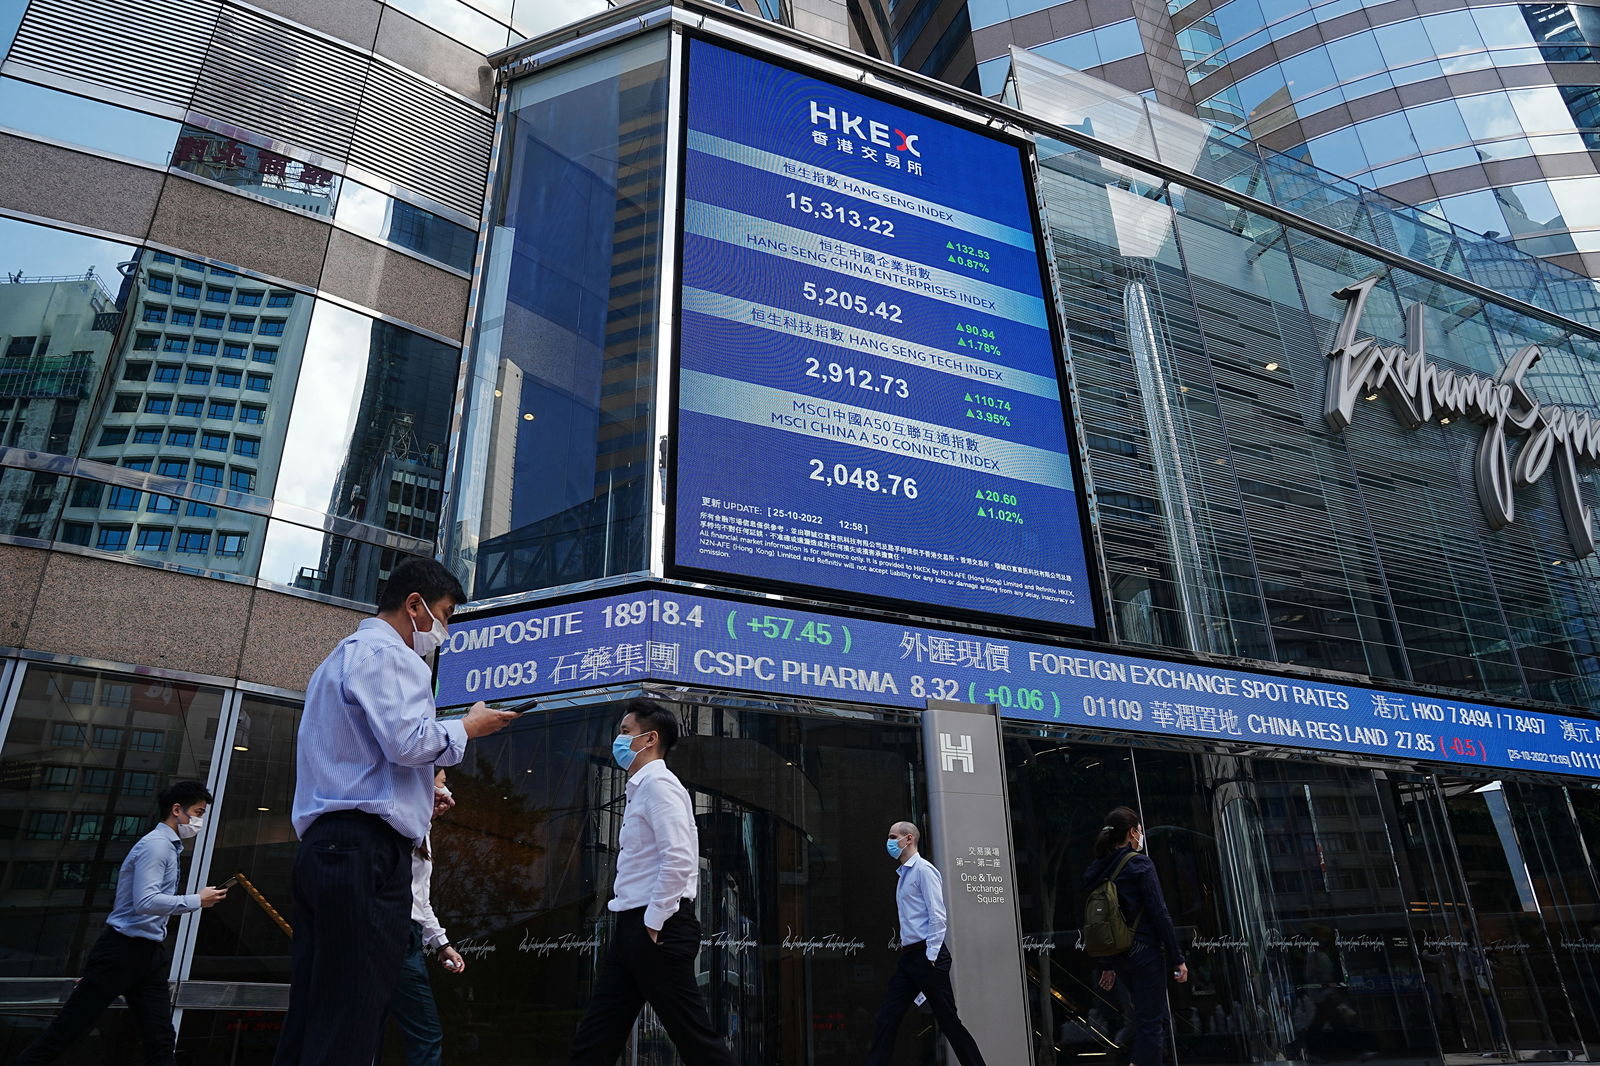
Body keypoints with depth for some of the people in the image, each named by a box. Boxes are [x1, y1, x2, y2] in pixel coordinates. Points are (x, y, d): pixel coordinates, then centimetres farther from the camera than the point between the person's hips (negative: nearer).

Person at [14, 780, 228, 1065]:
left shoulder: (169, 848, 16)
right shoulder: (156, 844, -13)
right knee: (67, 1030, 1)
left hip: (149, 955, 9)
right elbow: (145, 902, -25)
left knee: (161, 1040, 3)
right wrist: (197, 901, -17)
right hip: (122, 951, -9)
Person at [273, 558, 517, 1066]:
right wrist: (468, 727, 0)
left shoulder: (342, 656, 28)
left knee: (309, 1022, 7)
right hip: (367, 851, -10)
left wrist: (415, 799, 27)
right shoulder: (386, 652, -5)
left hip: (322, 846, 10)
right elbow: (408, 742, -18)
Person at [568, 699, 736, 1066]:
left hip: (657, 928, -10)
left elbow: (678, 860, -23)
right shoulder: (640, 787, 19)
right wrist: (636, 925, 16)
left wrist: (654, 922, -18)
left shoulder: (658, 783, -11)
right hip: (633, 925, 10)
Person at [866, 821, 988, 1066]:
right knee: (887, 1018, 3)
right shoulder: (903, 875, 19)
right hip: (908, 957, 9)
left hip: (927, 955, -9)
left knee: (948, 1020, -2)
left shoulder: (923, 870, -8)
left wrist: (931, 958, -18)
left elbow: (938, 917, -15)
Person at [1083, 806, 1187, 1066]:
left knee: (1148, 1016, 20)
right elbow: (1160, 915, -13)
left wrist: (1105, 965, 17)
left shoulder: (1096, 871, 8)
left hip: (1116, 955, 7)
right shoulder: (1140, 864, -11)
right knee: (1151, 1022, 0)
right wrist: (1177, 959, -8)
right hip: (1145, 952, -7)